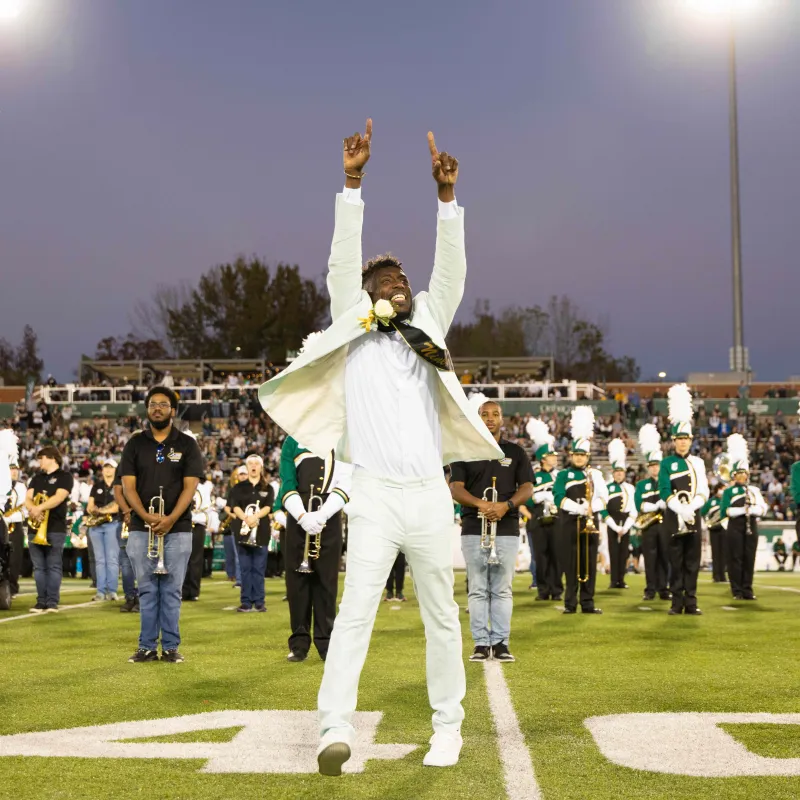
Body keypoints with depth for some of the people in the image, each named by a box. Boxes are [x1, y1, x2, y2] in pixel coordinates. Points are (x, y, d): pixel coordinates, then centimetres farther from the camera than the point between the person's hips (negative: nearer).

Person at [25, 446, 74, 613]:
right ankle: (41, 601, 6)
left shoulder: (64, 477, 2)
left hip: (55, 528, -6)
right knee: (39, 567, 4)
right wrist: (32, 508, -14)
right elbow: (28, 499, 9)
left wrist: (40, 508, -26)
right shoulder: (36, 478, 20)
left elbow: (59, 497, -14)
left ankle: (52, 601, -8)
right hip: (34, 528, 6)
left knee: (54, 566, -7)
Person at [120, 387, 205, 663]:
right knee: (147, 589, 4)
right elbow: (128, 485, 1)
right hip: (141, 528, 1)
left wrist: (170, 519, -16)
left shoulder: (187, 444, 4)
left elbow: (190, 486, -3)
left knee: (172, 589, 1)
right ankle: (147, 646, 7)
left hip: (177, 528, -1)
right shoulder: (135, 444, 8)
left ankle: (171, 646, 5)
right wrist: (147, 516, -14)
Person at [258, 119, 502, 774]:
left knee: (442, 615, 8)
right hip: (375, 495, -3)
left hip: (430, 496, 3)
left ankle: (448, 726, 16)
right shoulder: (355, 332, 10)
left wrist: (446, 195, -4)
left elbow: (451, 272, 6)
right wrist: (353, 184, -6)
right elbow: (343, 263, 1)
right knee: (356, 609, -14)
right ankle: (337, 728, -21)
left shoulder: (428, 329, 17)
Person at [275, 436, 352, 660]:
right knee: (298, 578, 1)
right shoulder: (293, 440, 6)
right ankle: (299, 643, 6)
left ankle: (326, 642, 6)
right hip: (298, 517, 0)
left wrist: (323, 514, -17)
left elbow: (345, 485, -3)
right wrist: (302, 515, -16)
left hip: (329, 518, 0)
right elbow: (287, 485, 0)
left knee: (326, 580, 2)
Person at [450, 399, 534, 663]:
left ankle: (501, 643, 4)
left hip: (506, 529, 0)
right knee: (478, 590, 0)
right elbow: (456, 489, -2)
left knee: (502, 590, 1)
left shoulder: (516, 453, 9)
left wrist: (506, 505, -16)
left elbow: (527, 488, 4)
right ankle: (481, 643, 3)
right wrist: (480, 504, -20)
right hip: (474, 529, 0)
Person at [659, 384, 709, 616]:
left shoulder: (698, 463, 9)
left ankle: (691, 603, 5)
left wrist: (691, 508, -15)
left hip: (694, 517, 2)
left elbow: (703, 492, 1)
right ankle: (677, 602, 4)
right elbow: (665, 492, -7)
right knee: (676, 562, 0)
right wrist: (681, 509, -19)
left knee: (693, 562, 2)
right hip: (674, 518, -2)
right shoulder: (667, 464, 3)